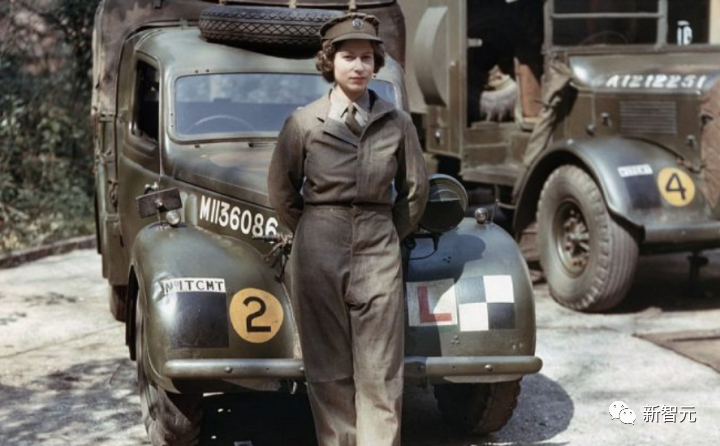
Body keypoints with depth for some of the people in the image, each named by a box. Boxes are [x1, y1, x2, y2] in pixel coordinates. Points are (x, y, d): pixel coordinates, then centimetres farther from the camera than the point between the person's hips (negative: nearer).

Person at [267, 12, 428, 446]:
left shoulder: (397, 122, 4)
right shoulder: (304, 121, 1)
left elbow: (415, 190, 14)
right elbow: (281, 189, 11)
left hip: (378, 255, 1)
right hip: (318, 254, 0)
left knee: (381, 372, -1)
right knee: (329, 368, 5)